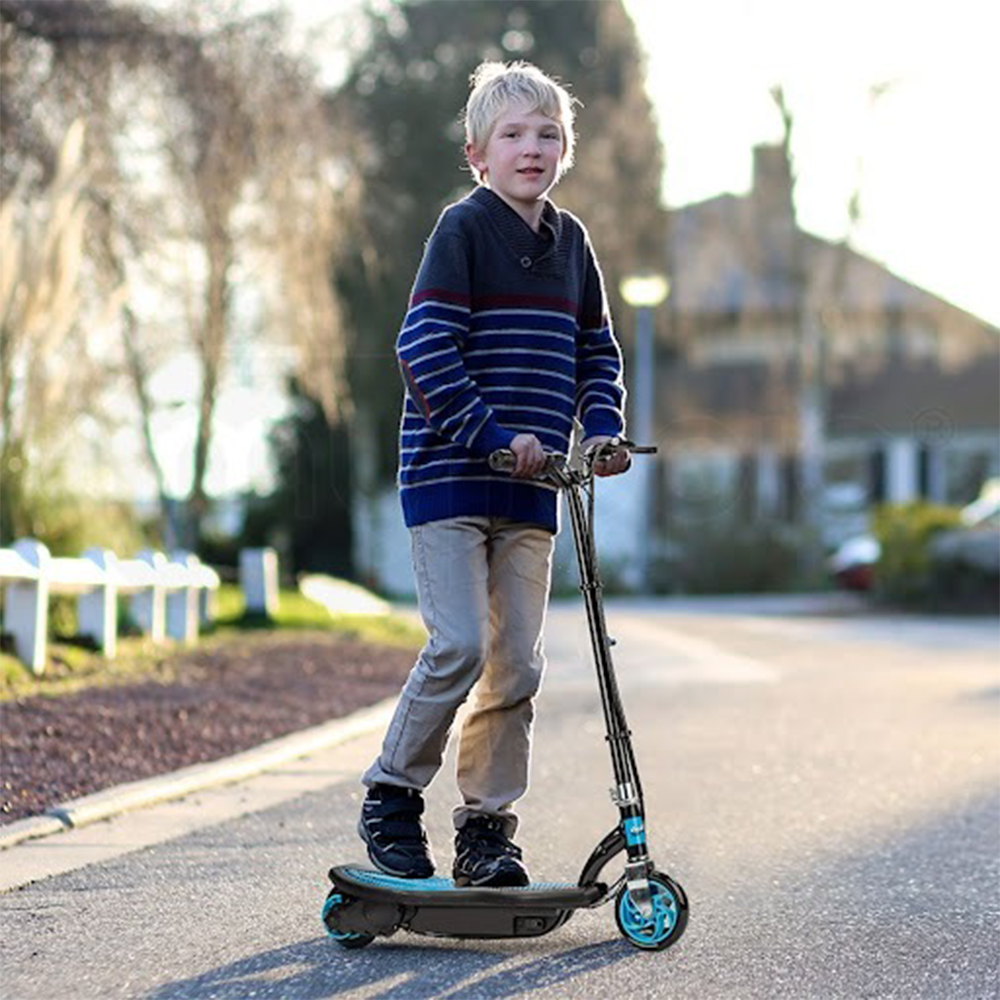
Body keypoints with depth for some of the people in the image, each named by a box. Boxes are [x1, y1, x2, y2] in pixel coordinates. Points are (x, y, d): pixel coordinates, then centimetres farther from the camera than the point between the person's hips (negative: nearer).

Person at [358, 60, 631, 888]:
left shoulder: (570, 242, 12)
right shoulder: (464, 229, -6)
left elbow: (598, 350, 21)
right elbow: (424, 346, -15)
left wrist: (601, 428, 4)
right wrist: (492, 433, -20)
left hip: (530, 489, 6)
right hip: (450, 475, -6)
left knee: (518, 662, 4)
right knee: (459, 646, -14)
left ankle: (487, 826, 14)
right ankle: (392, 797, 5)